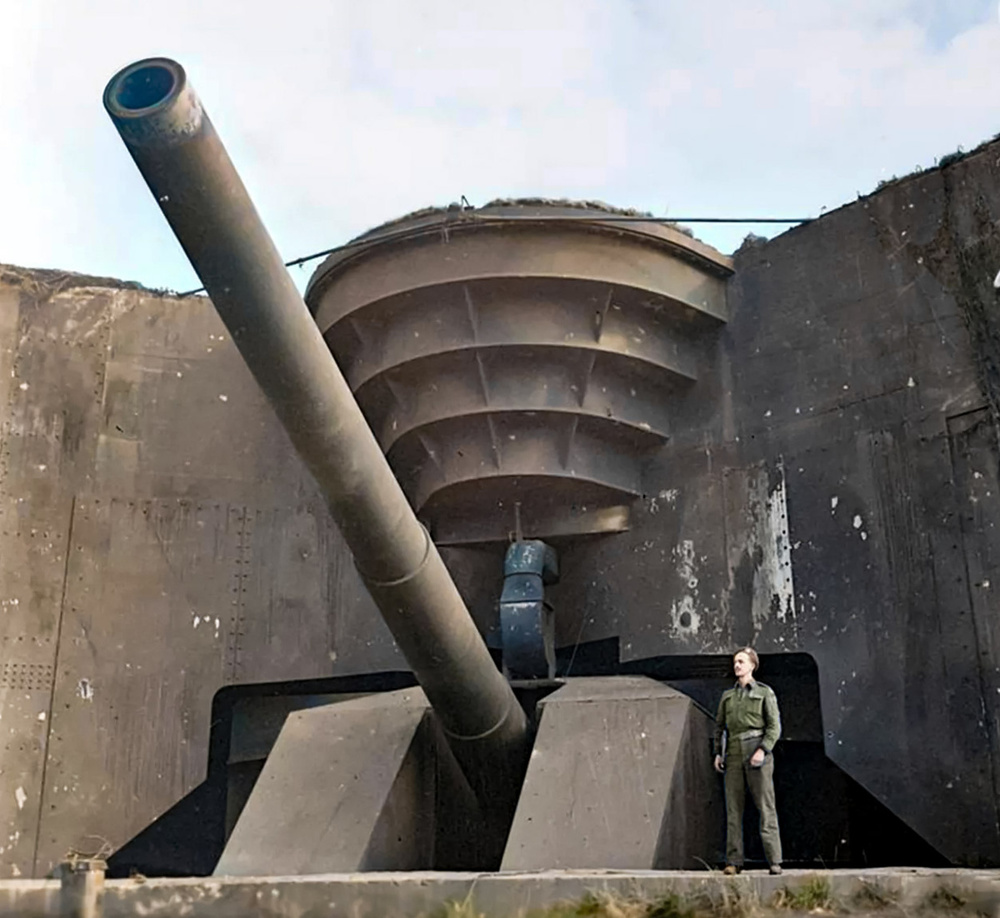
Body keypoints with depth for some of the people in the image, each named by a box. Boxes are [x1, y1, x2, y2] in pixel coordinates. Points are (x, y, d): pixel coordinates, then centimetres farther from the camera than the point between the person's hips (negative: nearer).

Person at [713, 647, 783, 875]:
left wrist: (763, 750, -15)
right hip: (734, 755, 4)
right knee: (733, 809, 1)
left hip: (757, 752, -4)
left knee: (766, 807, -5)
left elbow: (774, 726, -2)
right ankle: (734, 861, 3)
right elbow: (719, 726, 18)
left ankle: (774, 861, -1)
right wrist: (718, 753, 7)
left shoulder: (765, 693, 4)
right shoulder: (727, 696, 16)